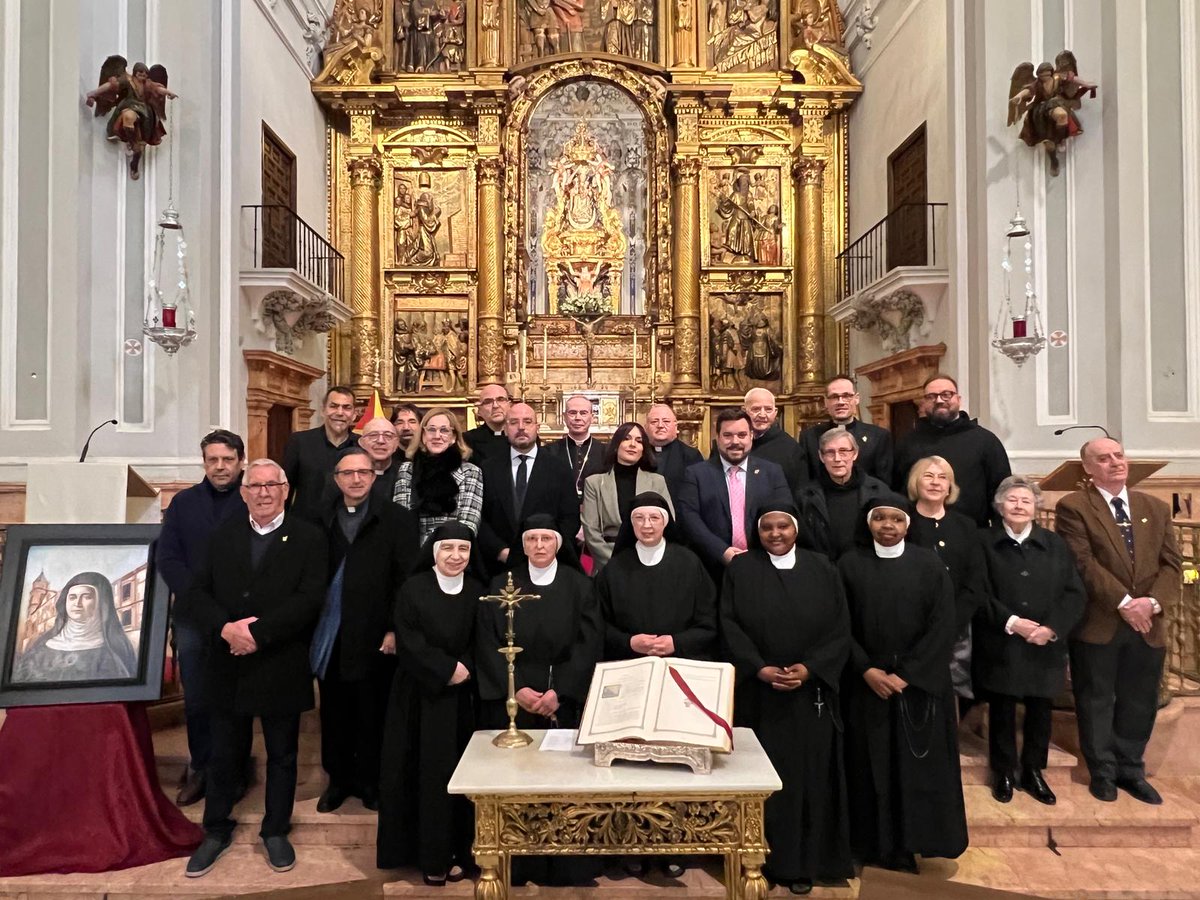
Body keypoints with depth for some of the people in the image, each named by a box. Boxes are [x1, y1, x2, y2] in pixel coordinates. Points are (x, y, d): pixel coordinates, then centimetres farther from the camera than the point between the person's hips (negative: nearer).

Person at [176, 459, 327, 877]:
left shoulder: (308, 537, -6)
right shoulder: (224, 535, 6)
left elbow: (309, 600, -16)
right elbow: (195, 594, 0)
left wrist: (257, 632, -21)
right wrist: (226, 627, -18)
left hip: (282, 667, -3)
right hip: (229, 666, 3)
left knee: (282, 755, 13)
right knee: (224, 755, 17)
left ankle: (275, 831, 31)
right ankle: (217, 830, 36)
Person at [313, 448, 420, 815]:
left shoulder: (396, 519, -3)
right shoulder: (324, 520, 8)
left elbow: (407, 579, -6)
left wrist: (396, 629, -10)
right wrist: (313, 626, 2)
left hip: (375, 635, -3)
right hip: (330, 634, 3)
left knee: (373, 712, 6)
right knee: (334, 711, 13)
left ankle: (370, 781, 25)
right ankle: (338, 778, 30)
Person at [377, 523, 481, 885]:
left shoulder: (477, 591, 6)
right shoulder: (413, 589, -4)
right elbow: (409, 643, -10)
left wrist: (466, 669, -12)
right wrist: (447, 669, -14)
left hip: (462, 699, 3)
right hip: (421, 697, -3)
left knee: (459, 772, 5)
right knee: (426, 772, 1)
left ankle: (455, 852, 16)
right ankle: (430, 855, 13)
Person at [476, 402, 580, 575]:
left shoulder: (559, 469, 2)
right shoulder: (489, 469, 4)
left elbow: (570, 518, -1)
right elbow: (480, 518, 1)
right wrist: (502, 552, -11)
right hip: (499, 565, 1)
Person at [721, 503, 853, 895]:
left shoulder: (822, 569, 3)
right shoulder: (740, 569, 0)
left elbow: (840, 629, -1)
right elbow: (728, 625, -5)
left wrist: (809, 668, -13)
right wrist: (759, 668, -16)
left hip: (811, 694, 1)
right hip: (758, 694, -1)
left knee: (809, 776, 7)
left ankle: (805, 863, 21)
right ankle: (764, 859, 18)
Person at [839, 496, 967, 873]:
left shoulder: (929, 565, -1)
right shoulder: (850, 564, 0)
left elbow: (942, 627, -6)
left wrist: (906, 674, -13)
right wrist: (867, 669, -13)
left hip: (919, 684, 0)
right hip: (866, 682, 0)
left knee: (917, 765, 6)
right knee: (872, 765, 6)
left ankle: (907, 845, 20)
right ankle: (876, 844, 19)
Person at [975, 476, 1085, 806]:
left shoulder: (1055, 544, 6)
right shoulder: (984, 543, -3)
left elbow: (1075, 594, 1)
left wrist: (1052, 628, -13)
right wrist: (1010, 622, -17)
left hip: (1045, 647, 3)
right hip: (1000, 646, -2)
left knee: (1040, 711, 12)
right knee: (1002, 711, 8)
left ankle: (1033, 772, 30)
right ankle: (1003, 773, 24)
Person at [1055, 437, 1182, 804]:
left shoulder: (1156, 508, 11)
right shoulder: (1073, 507, -7)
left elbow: (1171, 563, 5)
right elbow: (1083, 564, -14)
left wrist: (1153, 601, -11)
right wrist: (1123, 603, -17)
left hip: (1148, 625, 5)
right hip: (1097, 623, -4)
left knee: (1140, 702, 13)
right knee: (1097, 701, 8)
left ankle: (1130, 769, 30)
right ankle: (1103, 771, 23)